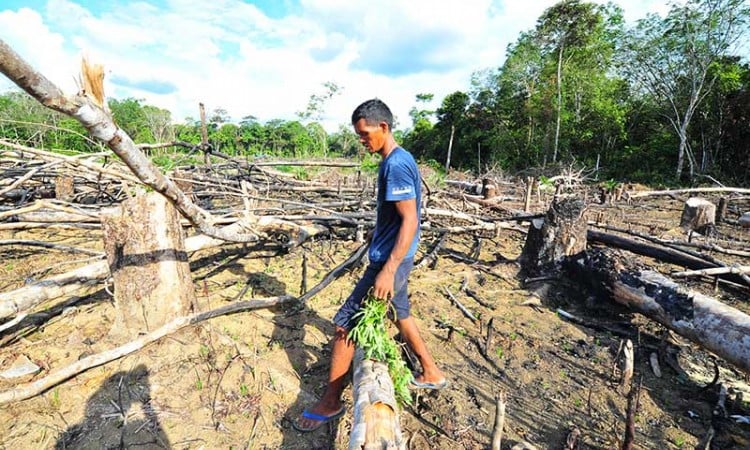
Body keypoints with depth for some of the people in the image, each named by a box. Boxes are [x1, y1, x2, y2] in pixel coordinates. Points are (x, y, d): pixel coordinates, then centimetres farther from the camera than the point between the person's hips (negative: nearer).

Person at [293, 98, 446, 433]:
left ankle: (331, 402, 16)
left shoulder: (396, 164, -19)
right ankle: (432, 374, 39)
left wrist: (387, 271, -27)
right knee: (399, 314, 23)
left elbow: (410, 221, -25)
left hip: (389, 261, -10)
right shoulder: (397, 160, 11)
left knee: (344, 323, -1)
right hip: (393, 257, 10)